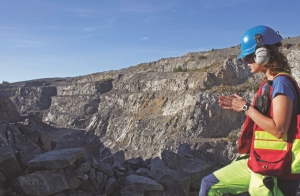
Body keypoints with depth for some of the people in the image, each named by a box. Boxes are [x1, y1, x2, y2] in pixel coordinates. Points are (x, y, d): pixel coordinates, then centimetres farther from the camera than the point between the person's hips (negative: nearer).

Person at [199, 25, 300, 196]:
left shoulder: (281, 83, -18)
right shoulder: (269, 83, 11)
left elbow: (278, 129, -26)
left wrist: (246, 107, -17)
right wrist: (240, 107, 3)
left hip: (274, 169, -9)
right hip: (256, 161, 9)